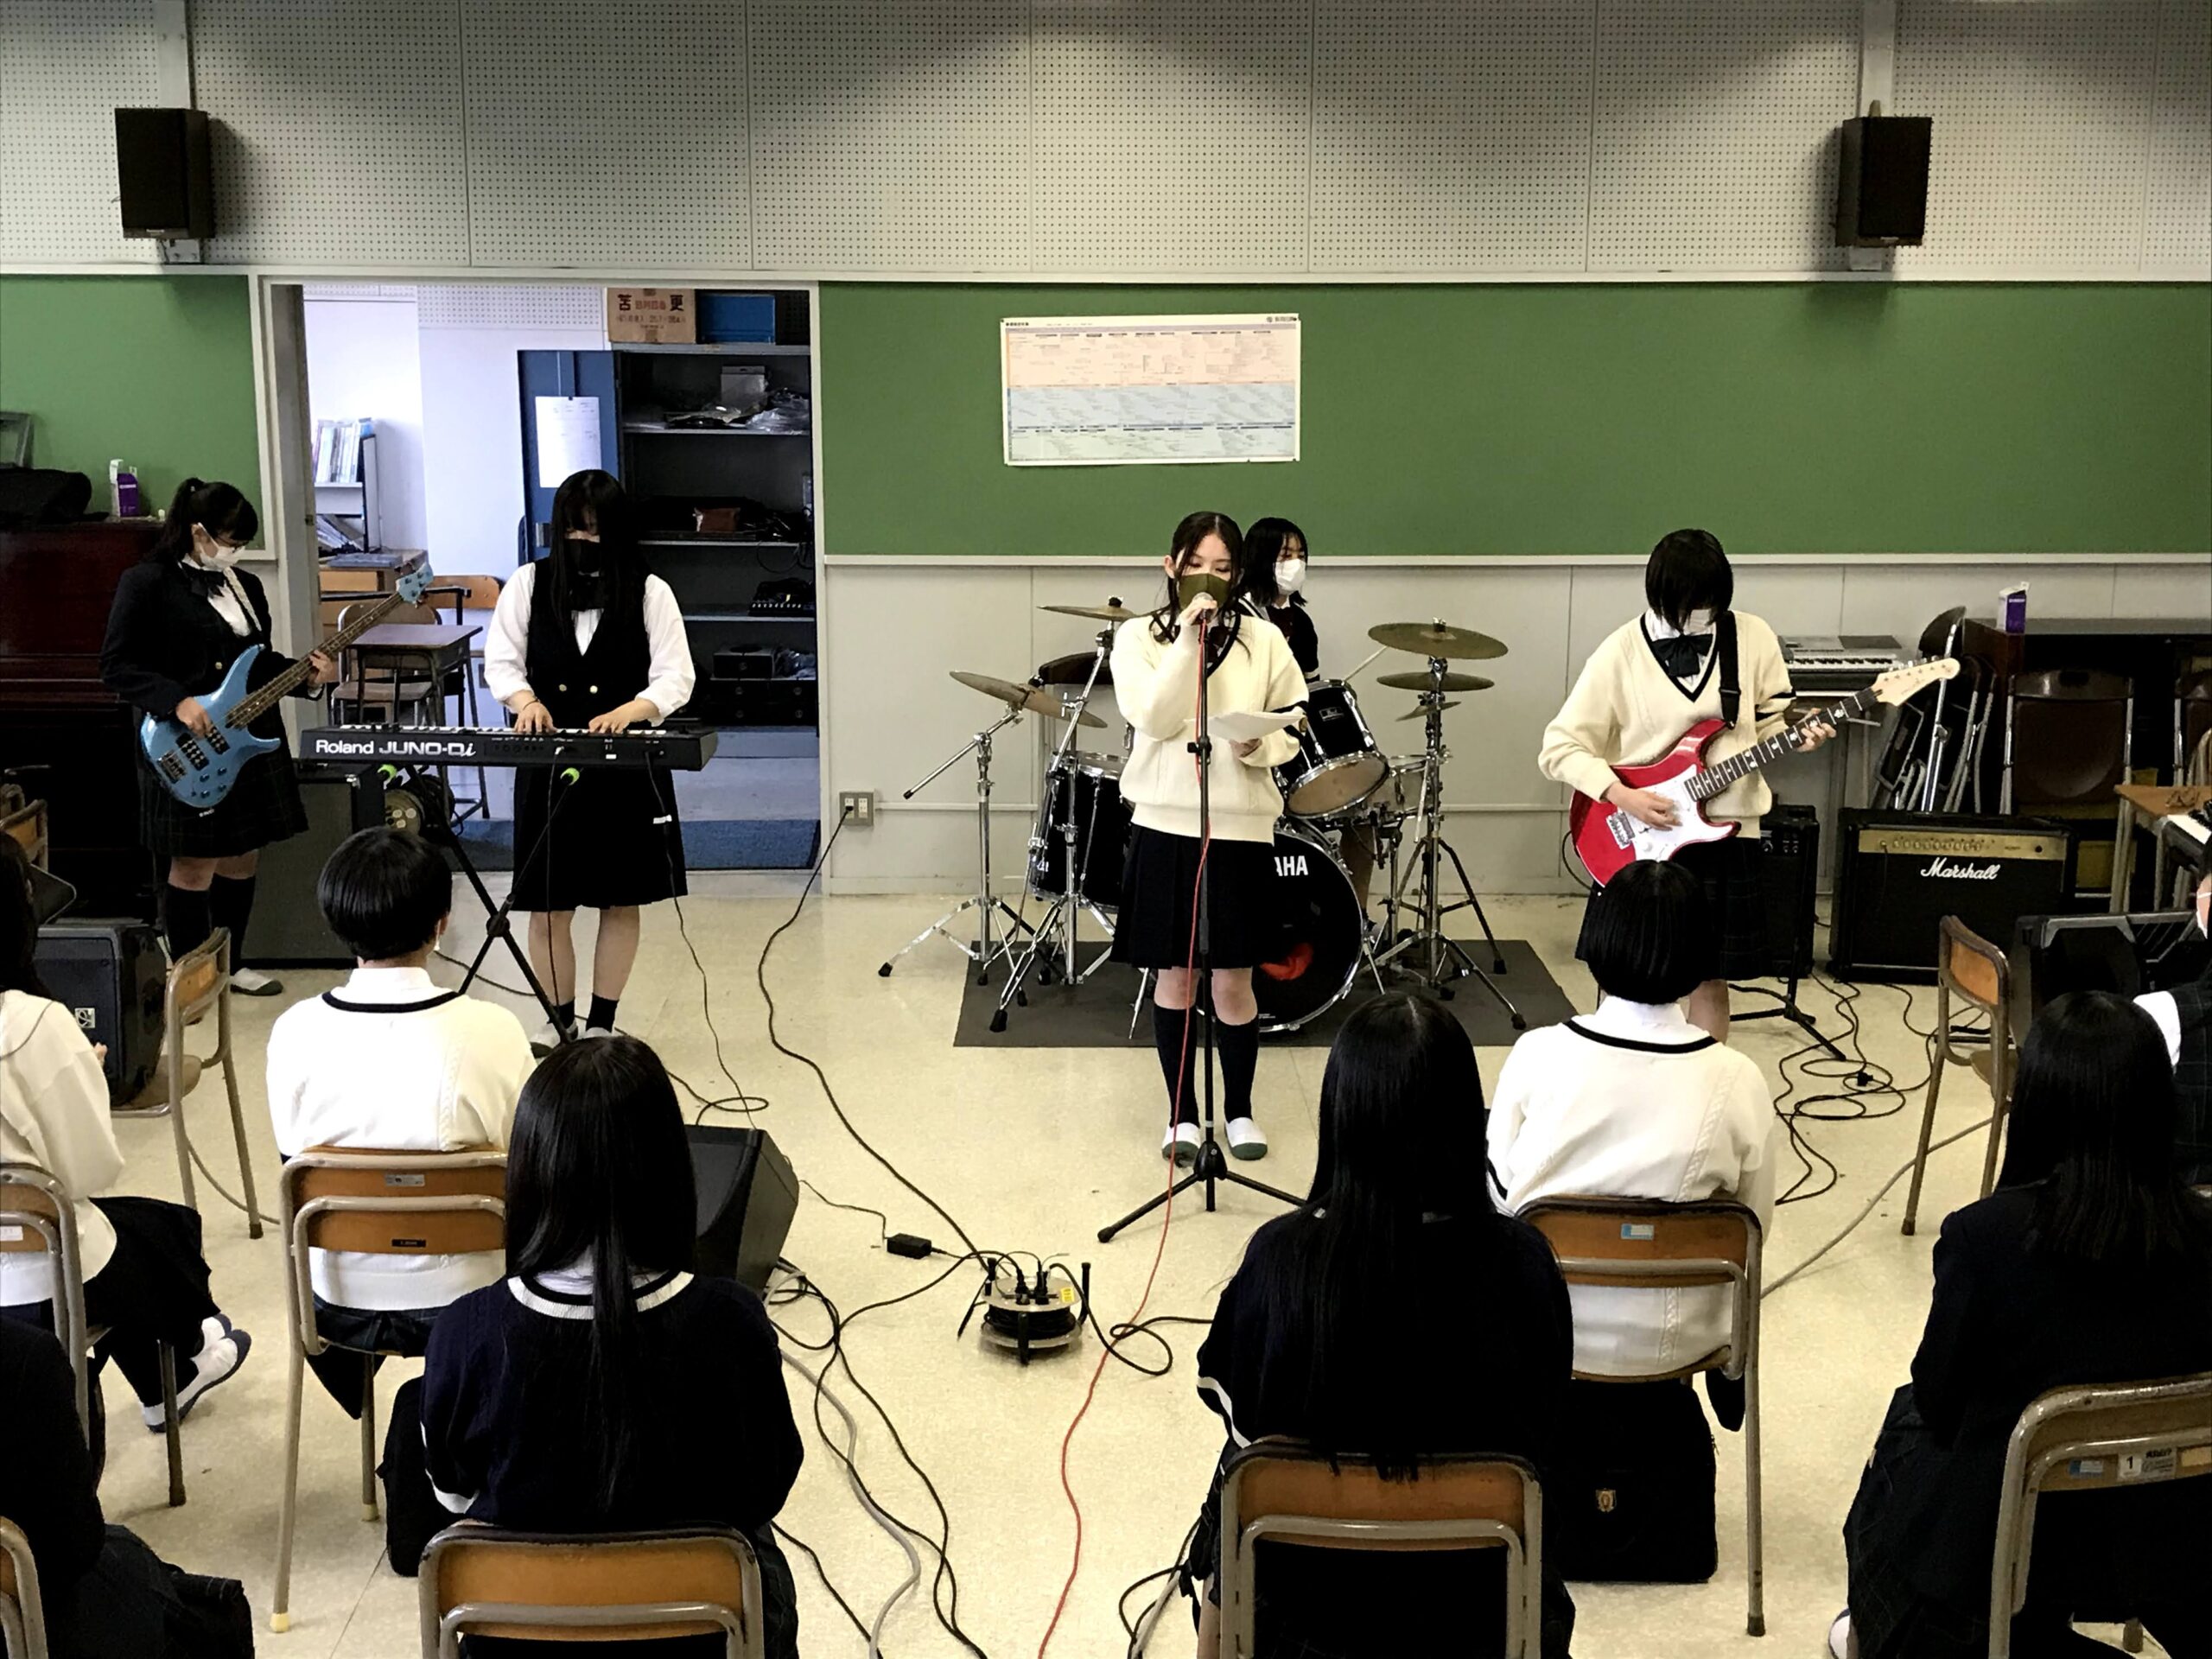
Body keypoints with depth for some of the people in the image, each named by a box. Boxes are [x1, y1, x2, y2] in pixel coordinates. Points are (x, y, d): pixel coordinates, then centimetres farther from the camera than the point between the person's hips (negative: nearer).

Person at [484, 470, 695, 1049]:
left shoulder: (650, 592, -2)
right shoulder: (528, 584, 3)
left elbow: (675, 678, -6)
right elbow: (500, 660, 6)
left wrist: (627, 712, -24)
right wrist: (526, 701, -15)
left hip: (627, 769, -1)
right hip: (548, 767, 1)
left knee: (620, 902, 7)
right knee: (548, 906, 3)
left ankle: (602, 1022, 21)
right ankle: (559, 1019, 20)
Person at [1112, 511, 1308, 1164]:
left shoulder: (1263, 639, 3)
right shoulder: (1138, 637, 1)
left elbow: (1294, 729, 4)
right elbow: (1153, 718, -14)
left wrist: (1260, 745, -17)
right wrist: (1189, 637, -17)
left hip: (1240, 827, 0)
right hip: (1164, 824, 0)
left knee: (1232, 980, 6)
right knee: (1173, 976, 9)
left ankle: (1239, 1110, 24)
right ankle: (1182, 1115, 23)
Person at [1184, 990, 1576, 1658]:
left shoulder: (1281, 1256, -23)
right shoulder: (1521, 1260, -21)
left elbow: (1243, 1420, -8)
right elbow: (1540, 1437, -6)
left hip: (1304, 1594, 0)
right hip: (1476, 1601, 1)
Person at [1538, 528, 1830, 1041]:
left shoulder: (1752, 638, -1)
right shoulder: (1622, 651, -8)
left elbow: (1770, 720, 9)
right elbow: (1561, 746, -7)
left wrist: (1800, 736, -13)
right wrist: (1622, 797, -18)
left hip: (1723, 833, 2)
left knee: (1711, 978, 10)